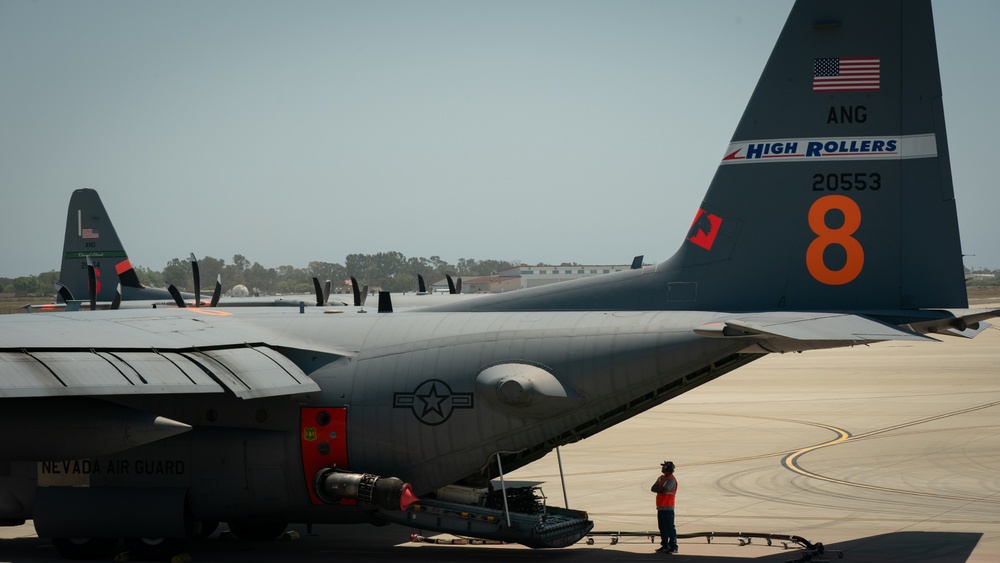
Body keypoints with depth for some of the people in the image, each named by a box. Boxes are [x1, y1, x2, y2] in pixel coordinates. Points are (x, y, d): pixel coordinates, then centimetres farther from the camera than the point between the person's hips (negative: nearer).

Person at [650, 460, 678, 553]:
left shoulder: (671, 480, -13)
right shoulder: (661, 478, 15)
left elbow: (663, 491, -22)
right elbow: (653, 488, 9)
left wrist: (658, 489, -1)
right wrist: (661, 489, -9)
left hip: (668, 508, -9)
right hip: (660, 507, 9)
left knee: (670, 528, -8)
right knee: (662, 528, 13)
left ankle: (673, 547, -6)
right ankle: (665, 546, 21)